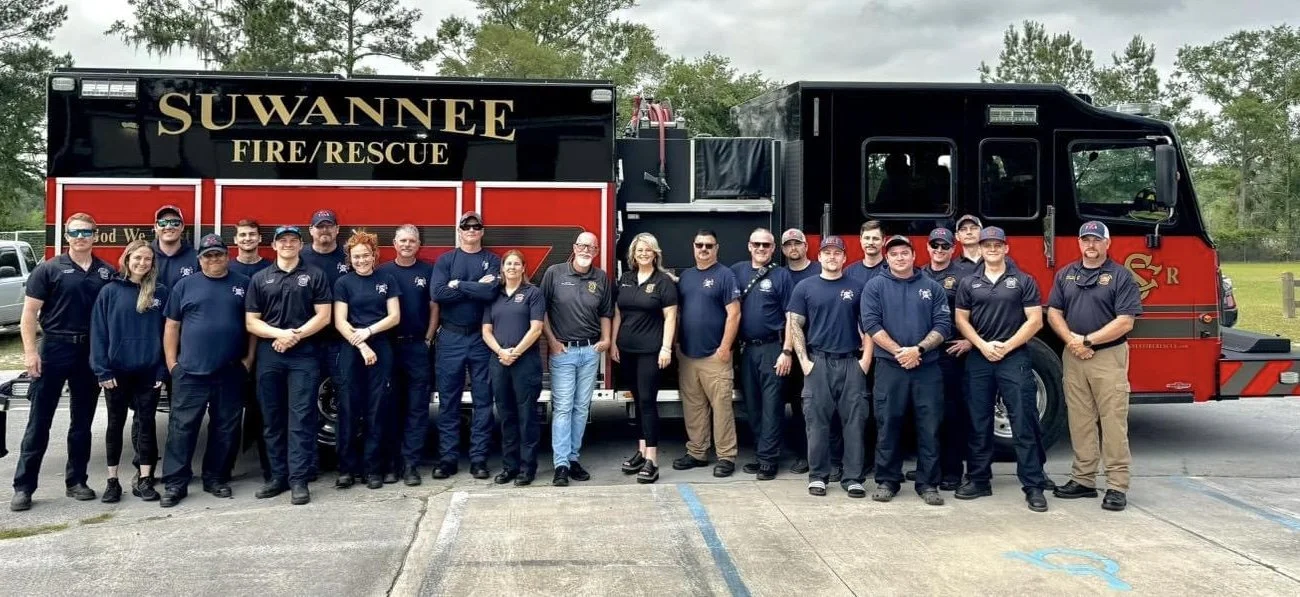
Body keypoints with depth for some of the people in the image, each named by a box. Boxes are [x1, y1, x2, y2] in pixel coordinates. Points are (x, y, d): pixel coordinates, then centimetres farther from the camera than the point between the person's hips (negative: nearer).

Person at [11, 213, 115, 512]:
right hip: (54, 349, -3)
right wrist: (30, 352, -13)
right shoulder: (49, 269, -2)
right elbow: (29, 313, -5)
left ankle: (76, 480, 21)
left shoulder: (107, 272, 6)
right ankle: (23, 486, 7)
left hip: (91, 352, 3)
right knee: (39, 420, 1)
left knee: (83, 420, 11)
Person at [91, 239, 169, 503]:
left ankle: (144, 479, 12)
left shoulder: (160, 292, 2)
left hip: (149, 371, 0)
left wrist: (163, 369, -5)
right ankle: (112, 480, 17)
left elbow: (167, 332, 2)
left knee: (146, 422, 5)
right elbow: (99, 332, -2)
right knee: (116, 423, 9)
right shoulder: (110, 291, -1)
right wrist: (102, 370, -9)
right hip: (117, 370, 0)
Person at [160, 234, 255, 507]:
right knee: (182, 427, -2)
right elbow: (172, 325, 7)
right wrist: (171, 362, 0)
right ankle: (175, 483, 2)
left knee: (226, 429, 7)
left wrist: (249, 357, 3)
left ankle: (216, 478, 19)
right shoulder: (185, 285, 6)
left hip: (231, 372, 1)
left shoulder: (243, 284, 7)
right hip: (190, 371, -1)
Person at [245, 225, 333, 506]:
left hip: (304, 355, -3)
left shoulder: (314, 275, 5)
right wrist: (280, 333, -12)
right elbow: (251, 322, 5)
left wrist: (296, 336, -13)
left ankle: (299, 480, -2)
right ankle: (278, 476, 17)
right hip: (269, 356, 3)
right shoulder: (260, 278, 11)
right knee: (272, 419, 7)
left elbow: (323, 316, -1)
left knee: (301, 419, -4)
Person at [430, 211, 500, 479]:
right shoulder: (445, 260, 6)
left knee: (483, 399, 2)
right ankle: (447, 457, 10)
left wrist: (458, 284, -10)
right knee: (448, 400, 4)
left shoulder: (492, 260, 4)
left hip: (482, 338, 0)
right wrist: (476, 287, -12)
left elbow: (491, 292, -15)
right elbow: (437, 293, -11)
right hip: (450, 338, 0)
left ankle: (479, 458, 9)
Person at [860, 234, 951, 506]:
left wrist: (918, 349, -13)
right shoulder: (875, 286, 5)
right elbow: (871, 324, -6)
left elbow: (943, 324, 2)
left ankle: (928, 483, 11)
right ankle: (886, 480, 13)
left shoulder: (932, 287, 9)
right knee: (888, 425, 3)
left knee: (929, 427, 2)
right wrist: (898, 351, -14)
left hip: (927, 368, 1)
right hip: (889, 367, -1)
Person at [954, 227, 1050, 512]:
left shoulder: (1023, 281, 3)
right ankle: (980, 480, 17)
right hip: (978, 360, 3)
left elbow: (1035, 320, -2)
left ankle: (1033, 486, 1)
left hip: (1015, 358, -3)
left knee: (1024, 423, -4)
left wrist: (1006, 347, -9)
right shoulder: (969, 284, 10)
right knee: (979, 424, 8)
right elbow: (961, 320, 7)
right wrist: (983, 346, -7)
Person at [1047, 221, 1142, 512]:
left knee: (1113, 422, -4)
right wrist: (1072, 341, -8)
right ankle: (1083, 480, 17)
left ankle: (1117, 486, 1)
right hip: (1073, 357, 5)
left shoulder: (1120, 276, -4)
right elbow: (1054, 313, 8)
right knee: (1080, 421, 9)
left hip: (1109, 357, -5)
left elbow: (1125, 322, -11)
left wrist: (1088, 340, -12)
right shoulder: (1066, 274, 12)